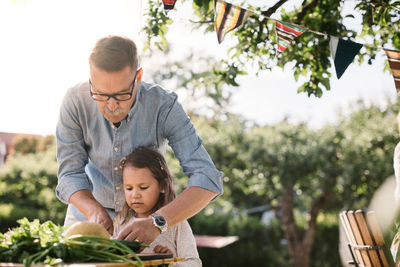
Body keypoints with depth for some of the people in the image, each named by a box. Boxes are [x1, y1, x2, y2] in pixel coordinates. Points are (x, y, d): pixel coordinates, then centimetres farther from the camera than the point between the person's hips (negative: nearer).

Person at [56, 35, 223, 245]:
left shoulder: (164, 106, -27)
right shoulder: (75, 102, -22)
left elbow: (207, 180, -33)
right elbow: (70, 174, -17)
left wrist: (157, 222, -46)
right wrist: (94, 211, -38)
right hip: (89, 207, 1)